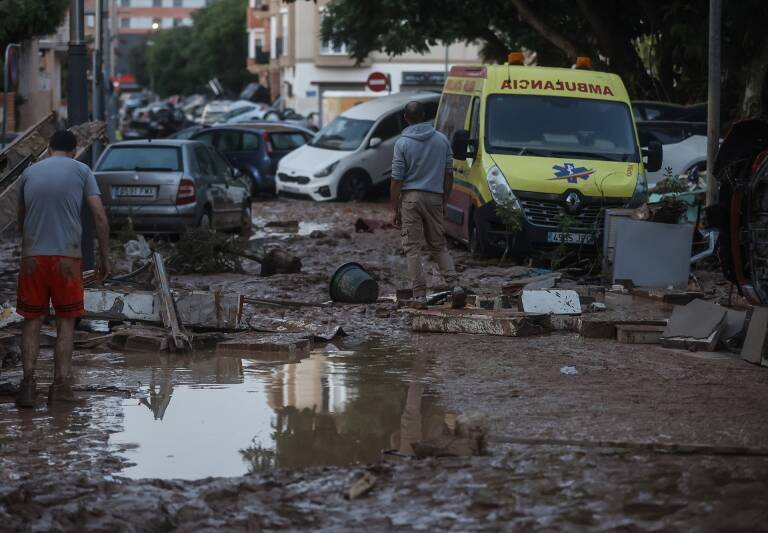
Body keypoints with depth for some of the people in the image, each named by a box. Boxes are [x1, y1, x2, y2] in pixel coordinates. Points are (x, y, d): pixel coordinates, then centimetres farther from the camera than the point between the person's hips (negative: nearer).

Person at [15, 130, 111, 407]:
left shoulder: (30, 173, 10)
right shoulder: (81, 171, 3)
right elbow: (100, 217, -3)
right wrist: (105, 257, 2)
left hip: (32, 257, 2)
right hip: (67, 257, -1)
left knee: (32, 321, 7)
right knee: (66, 321, 8)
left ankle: (28, 379, -7)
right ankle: (61, 383, 2)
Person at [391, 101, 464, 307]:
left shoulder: (403, 143, -7)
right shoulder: (442, 140, 4)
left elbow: (397, 180, -7)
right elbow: (449, 174, 8)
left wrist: (395, 209, -1)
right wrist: (444, 202, 17)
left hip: (411, 198, -3)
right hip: (435, 197, 3)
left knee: (412, 248, 1)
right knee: (439, 245, 14)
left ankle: (420, 295, -3)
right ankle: (454, 284, -3)